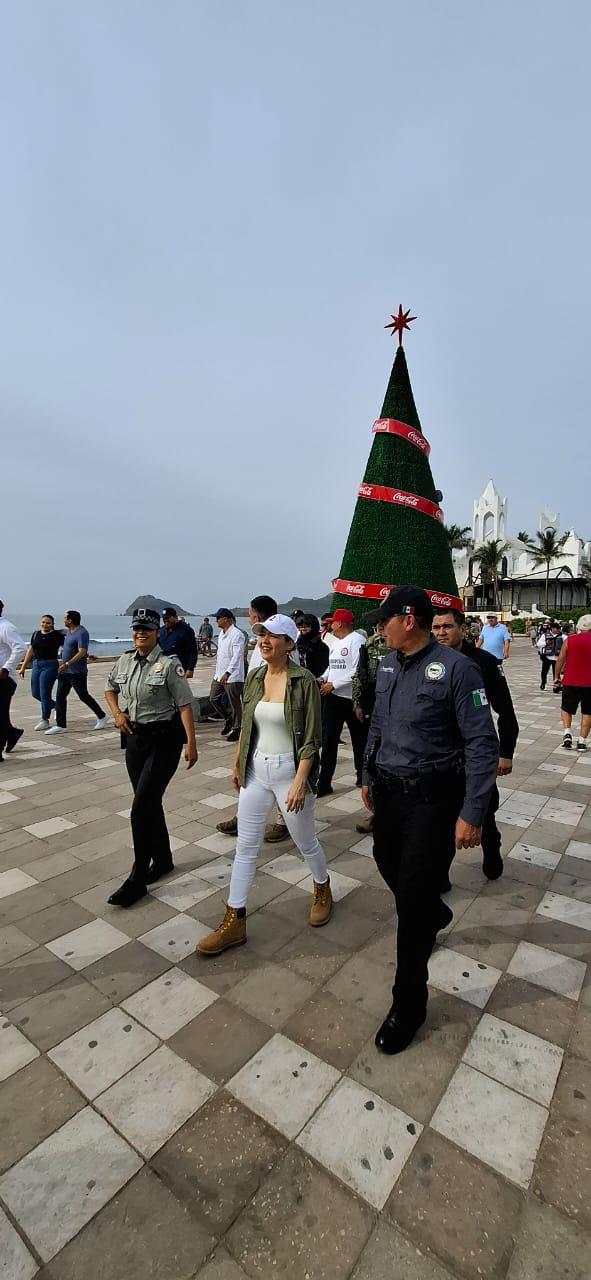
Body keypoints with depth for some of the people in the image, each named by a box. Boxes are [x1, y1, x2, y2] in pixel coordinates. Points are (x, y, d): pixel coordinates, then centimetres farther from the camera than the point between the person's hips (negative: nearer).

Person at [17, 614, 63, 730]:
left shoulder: (57, 635, -6)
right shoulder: (35, 634, 10)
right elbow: (30, 651, 14)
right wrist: (23, 667, 15)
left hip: (50, 666, -6)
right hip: (36, 665, 6)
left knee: (44, 694, -4)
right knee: (35, 694, 11)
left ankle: (45, 720, 10)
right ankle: (56, 706, 34)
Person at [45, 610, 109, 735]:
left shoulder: (81, 633, -17)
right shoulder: (68, 631, 11)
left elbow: (82, 652, -25)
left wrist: (67, 664, -27)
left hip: (77, 672, -9)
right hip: (65, 671, 9)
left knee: (83, 696, 0)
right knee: (60, 696, 6)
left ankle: (102, 717, 15)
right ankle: (60, 725, 11)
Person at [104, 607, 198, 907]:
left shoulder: (169, 664, -13)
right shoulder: (124, 661, 5)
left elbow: (184, 705, -15)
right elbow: (110, 689, 23)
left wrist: (191, 742, -18)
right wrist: (117, 714, 5)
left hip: (164, 740, -6)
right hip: (135, 738, 6)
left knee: (142, 808, -7)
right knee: (149, 803, 16)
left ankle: (137, 880, 9)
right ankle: (163, 860, 36)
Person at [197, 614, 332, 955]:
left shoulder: (304, 680, -16)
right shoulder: (255, 677, 1)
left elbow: (311, 738, -15)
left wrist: (299, 782, -19)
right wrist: (237, 764, 14)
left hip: (290, 770, -5)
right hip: (256, 770, 5)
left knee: (305, 841, 16)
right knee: (246, 847, 10)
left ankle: (323, 890, 46)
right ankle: (235, 921, 25)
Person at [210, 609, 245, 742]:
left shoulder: (237, 634, -16)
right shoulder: (222, 633, 11)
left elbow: (237, 656, -24)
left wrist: (227, 673, -33)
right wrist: (217, 672, 19)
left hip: (233, 676, -9)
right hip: (219, 674, 9)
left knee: (235, 704, 2)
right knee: (213, 699, 14)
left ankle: (236, 729, 17)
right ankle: (228, 719, 32)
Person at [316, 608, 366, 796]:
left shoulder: (356, 640, -13)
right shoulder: (335, 641, 15)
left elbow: (358, 671, -20)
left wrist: (334, 684, -19)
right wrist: (323, 677, 3)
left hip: (352, 699, -8)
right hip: (333, 697, 8)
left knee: (359, 739, 11)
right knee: (328, 740, 5)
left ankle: (362, 776, 29)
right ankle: (324, 783, 10)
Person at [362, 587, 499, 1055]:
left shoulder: (456, 668, -19)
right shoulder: (387, 665, 3)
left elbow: (483, 745, -18)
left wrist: (472, 815, -18)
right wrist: (369, 777, 17)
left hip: (431, 800, -7)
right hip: (388, 790, 7)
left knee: (412, 902, 3)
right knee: (389, 864, 24)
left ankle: (409, 1006, 27)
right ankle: (435, 913, 57)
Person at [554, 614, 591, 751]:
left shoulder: (569, 640, -5)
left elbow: (560, 660, -3)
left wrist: (557, 675, 9)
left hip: (570, 682, 0)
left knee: (566, 709, 16)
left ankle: (567, 733, -3)